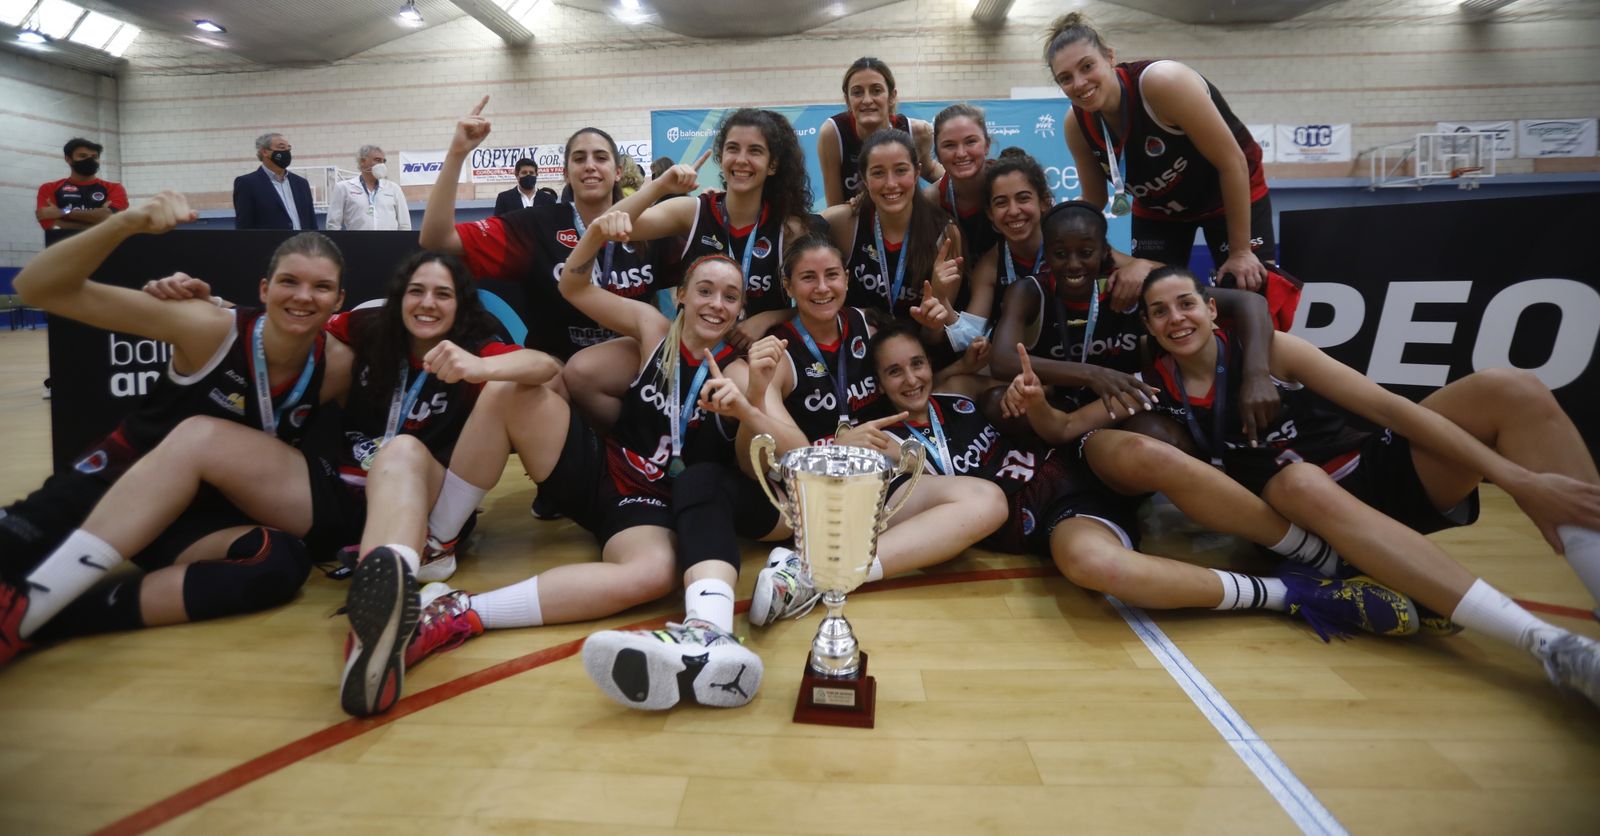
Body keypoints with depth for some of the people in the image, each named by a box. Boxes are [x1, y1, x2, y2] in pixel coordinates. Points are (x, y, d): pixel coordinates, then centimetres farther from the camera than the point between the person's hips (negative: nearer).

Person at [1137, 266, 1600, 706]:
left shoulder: (1267, 349, -6)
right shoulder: (1156, 389, -2)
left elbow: (1386, 406, -10)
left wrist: (1518, 478, -15)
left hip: (1381, 473, 2)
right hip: (1311, 516, -2)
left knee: (1509, 390, -18)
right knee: (1299, 481, -38)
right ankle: (1549, 643, -45)